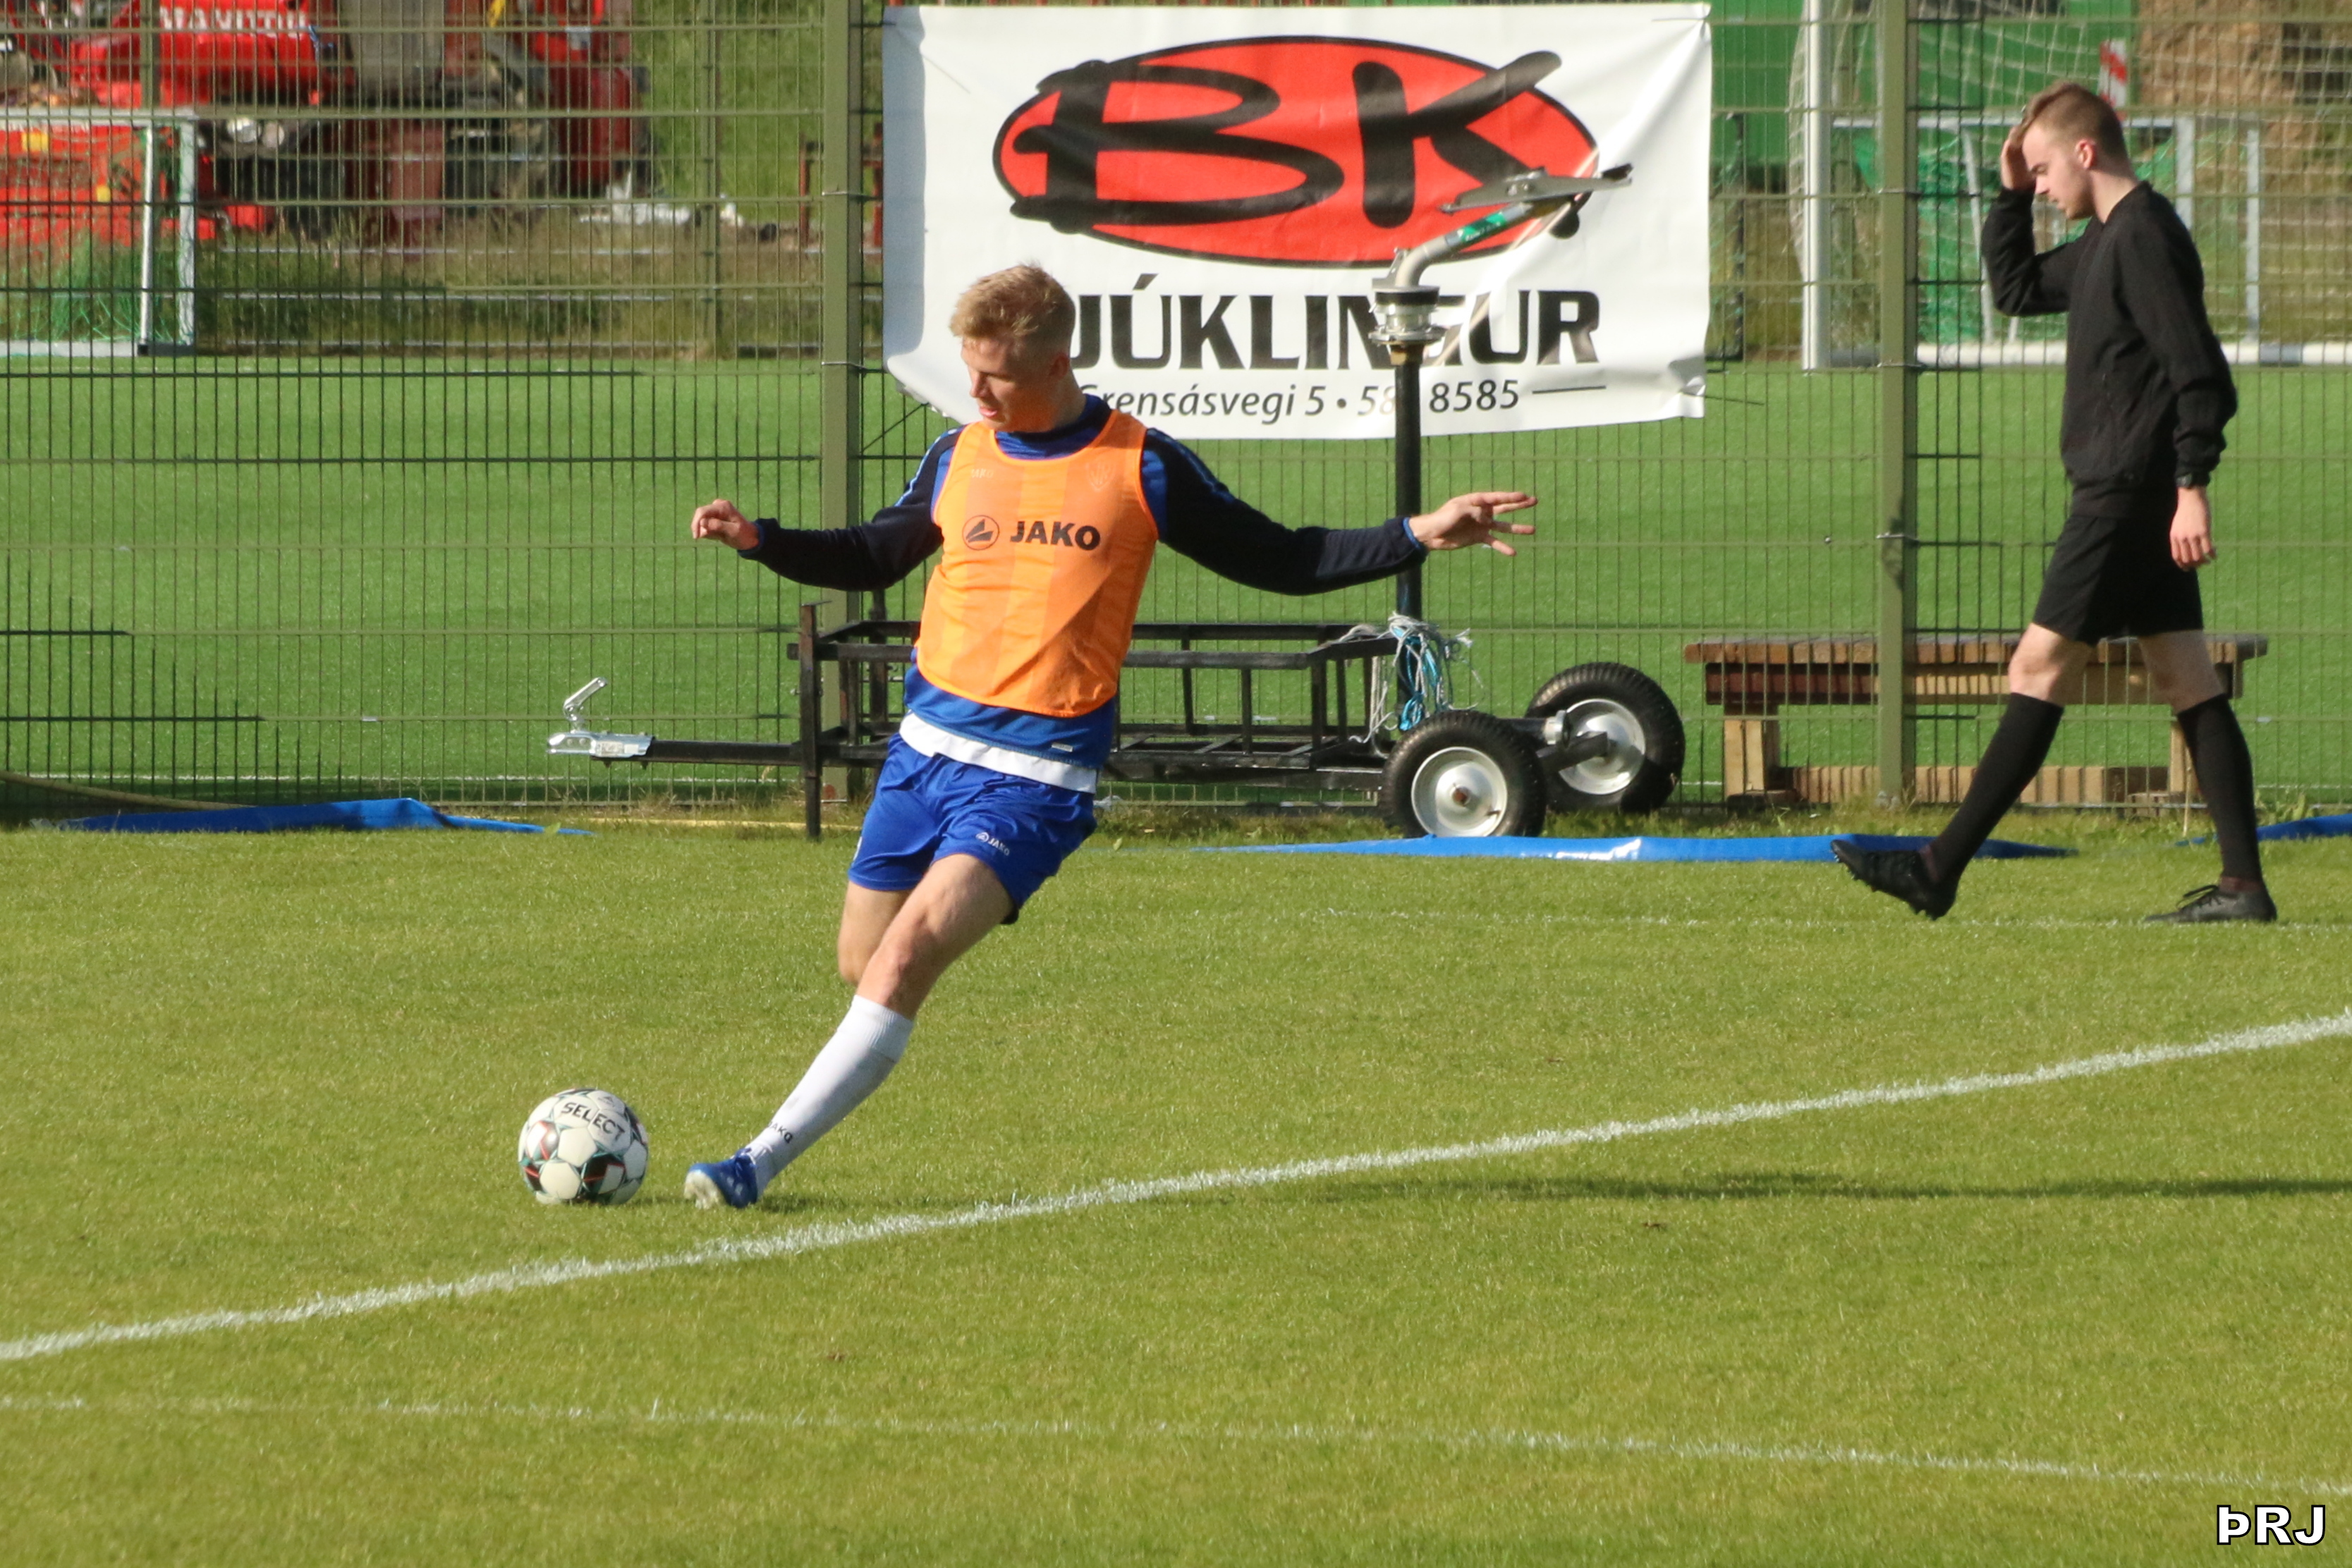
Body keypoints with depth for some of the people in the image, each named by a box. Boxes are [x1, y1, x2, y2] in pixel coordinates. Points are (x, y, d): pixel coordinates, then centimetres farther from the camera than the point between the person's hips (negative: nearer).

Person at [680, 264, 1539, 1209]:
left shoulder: (1140, 469, -2)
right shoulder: (958, 458, 8)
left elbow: (1279, 562, 7)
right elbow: (872, 560, 23)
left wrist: (1420, 537, -3)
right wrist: (758, 540, 8)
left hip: (1035, 773, -5)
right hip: (928, 744, 5)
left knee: (905, 960, -19)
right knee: (863, 966, 6)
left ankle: (762, 1163, -20)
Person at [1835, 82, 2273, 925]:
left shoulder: (2144, 237, -15)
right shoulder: (2108, 240, 16)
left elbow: (2197, 371, -21)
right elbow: (2017, 290, 30)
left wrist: (2191, 487, -26)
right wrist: (2010, 197, 17)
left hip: (2127, 497, -10)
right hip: (2136, 498, 10)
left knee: (2041, 668, -8)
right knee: (2186, 681, 6)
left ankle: (1940, 870, -7)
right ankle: (2243, 882, 3)